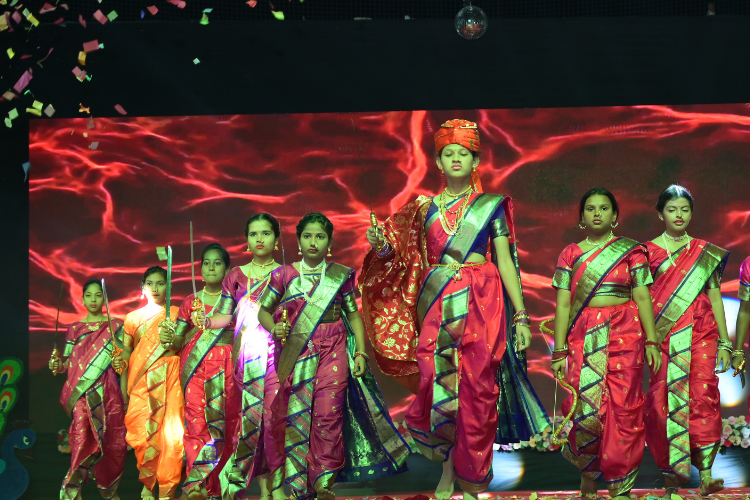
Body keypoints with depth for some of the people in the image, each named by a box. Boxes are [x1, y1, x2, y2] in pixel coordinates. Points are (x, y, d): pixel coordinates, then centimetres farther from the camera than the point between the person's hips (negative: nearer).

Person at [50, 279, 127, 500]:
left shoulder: (116, 326, 10)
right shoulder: (74, 329, 13)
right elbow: (68, 362, 12)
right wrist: (58, 365, -8)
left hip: (107, 391, 0)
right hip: (81, 393, 0)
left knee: (112, 442, -2)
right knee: (84, 439, -12)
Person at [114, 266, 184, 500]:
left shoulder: (176, 313, 11)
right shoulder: (133, 318, 14)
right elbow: (126, 352, 13)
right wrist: (123, 390, 3)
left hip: (168, 379, -1)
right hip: (141, 382, 1)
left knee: (170, 434, -10)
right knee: (143, 433, -7)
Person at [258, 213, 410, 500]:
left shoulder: (341, 275, 6)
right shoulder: (284, 275, 3)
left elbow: (353, 315, 11)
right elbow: (263, 311, 11)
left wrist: (361, 352, 2)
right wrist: (274, 328, -10)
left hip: (333, 350, 0)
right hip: (296, 353, 0)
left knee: (328, 413, -8)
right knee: (295, 414, -1)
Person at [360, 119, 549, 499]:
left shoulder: (491, 206, 9)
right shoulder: (426, 208, 14)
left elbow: (505, 261, 5)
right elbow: (410, 261, 15)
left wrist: (521, 316, 0)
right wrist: (382, 245, -6)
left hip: (480, 303, -2)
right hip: (437, 306, 2)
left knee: (476, 388, -5)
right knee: (435, 386, -5)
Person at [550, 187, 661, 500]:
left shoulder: (631, 251, 8)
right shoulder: (570, 254, 9)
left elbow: (643, 298, 5)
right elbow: (563, 305, 6)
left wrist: (651, 341, -2)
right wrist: (559, 351, 0)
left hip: (624, 335, 0)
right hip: (583, 337, 0)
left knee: (622, 409, -4)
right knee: (585, 407, -8)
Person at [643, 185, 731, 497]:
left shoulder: (706, 253, 12)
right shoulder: (649, 251, 7)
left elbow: (715, 298, 13)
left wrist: (724, 342, 8)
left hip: (701, 333, 1)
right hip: (664, 334, -1)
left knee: (704, 395, -10)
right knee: (666, 398, -5)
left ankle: (705, 474, -12)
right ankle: (672, 471, 2)